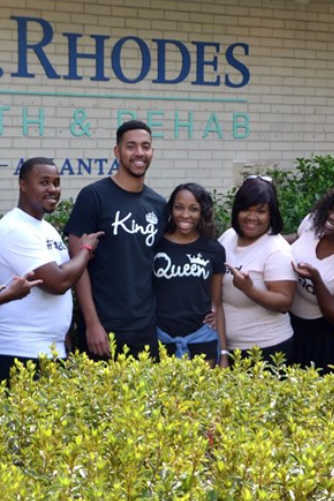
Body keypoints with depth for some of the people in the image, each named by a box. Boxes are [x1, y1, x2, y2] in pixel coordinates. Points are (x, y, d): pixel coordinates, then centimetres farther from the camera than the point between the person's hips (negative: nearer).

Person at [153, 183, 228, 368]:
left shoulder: (214, 250, 3)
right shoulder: (156, 246, -1)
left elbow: (217, 304, 8)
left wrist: (223, 353, 6)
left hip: (201, 341, 1)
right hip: (160, 340, -1)